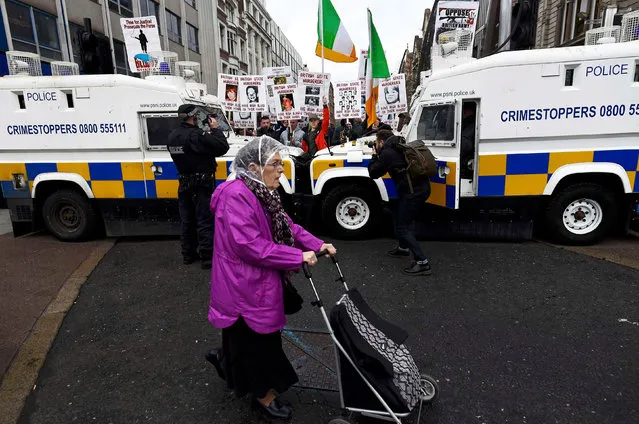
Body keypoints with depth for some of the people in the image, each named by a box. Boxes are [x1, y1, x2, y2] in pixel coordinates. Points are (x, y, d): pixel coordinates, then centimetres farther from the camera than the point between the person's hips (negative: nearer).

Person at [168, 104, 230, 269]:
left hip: (184, 184, 8)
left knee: (187, 220, 16)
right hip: (202, 185, -8)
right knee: (205, 221, 0)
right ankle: (207, 257, 5)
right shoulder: (196, 135, -22)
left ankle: (188, 254, 26)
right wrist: (215, 129, -8)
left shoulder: (172, 136, 5)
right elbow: (223, 147, -22)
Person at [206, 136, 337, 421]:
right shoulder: (236, 195, -25)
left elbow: (287, 227, 8)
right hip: (244, 287, -10)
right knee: (255, 342, 9)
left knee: (261, 339, 25)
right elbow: (250, 246, -30)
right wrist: (298, 257, -26)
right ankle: (264, 395, 32)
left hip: (259, 282, 10)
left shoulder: (262, 193, 6)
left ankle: (225, 359, 50)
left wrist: (318, 245, -4)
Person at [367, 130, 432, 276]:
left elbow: (373, 173, -4)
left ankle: (422, 263, -6)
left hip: (413, 191, -10)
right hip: (422, 187, 10)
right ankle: (404, 248, 42)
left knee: (401, 228, -3)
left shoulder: (387, 153, -12)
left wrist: (374, 156, 10)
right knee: (399, 218, 26)